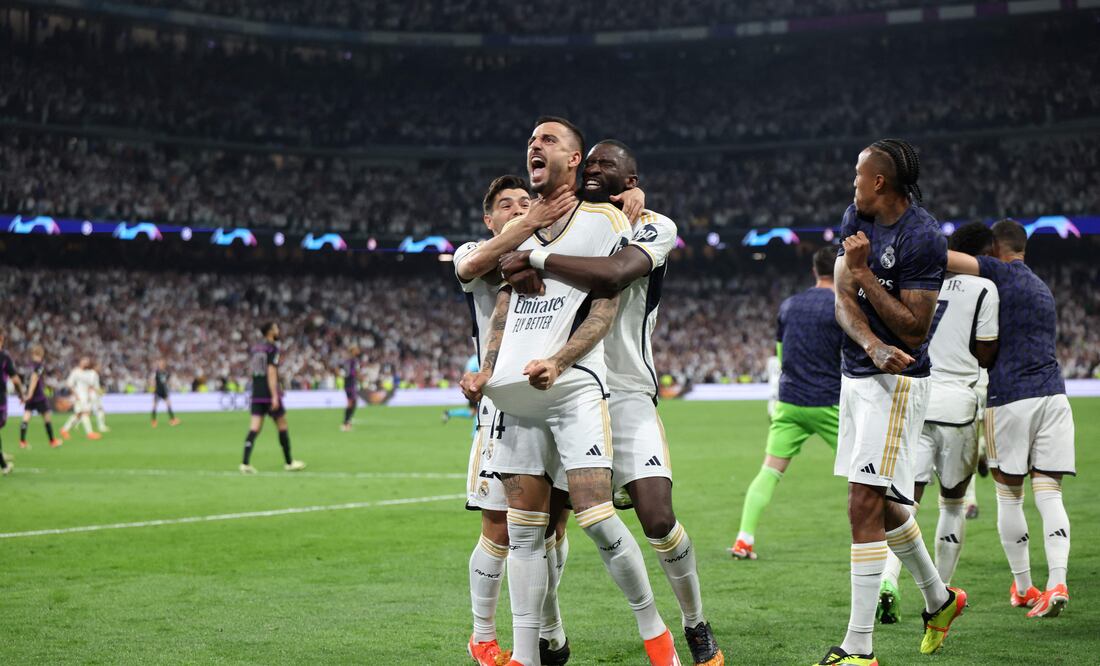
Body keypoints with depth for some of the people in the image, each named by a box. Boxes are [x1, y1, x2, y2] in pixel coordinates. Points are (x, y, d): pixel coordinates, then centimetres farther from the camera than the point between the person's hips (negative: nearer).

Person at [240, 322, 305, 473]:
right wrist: (275, 396, -20)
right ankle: (289, 463, 17)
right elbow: (271, 372, -18)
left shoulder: (255, 348, 14)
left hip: (256, 393, 6)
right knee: (282, 426, 8)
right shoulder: (272, 348, -10)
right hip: (269, 394, -6)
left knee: (254, 428, -1)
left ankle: (245, 463, -15)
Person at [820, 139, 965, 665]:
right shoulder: (856, 219, 7)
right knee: (881, 502, 19)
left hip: (896, 384, -9)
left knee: (864, 506, -13)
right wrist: (872, 345, -20)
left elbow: (914, 330, -19)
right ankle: (939, 598, 41)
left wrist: (863, 272, -20)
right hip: (856, 376, 9)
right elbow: (843, 300, -1)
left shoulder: (923, 238, -18)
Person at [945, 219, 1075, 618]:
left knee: (1009, 497, 8)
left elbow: (944, 257, -14)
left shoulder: (1002, 273, -1)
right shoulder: (1043, 289, 22)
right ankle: (1057, 584, -14)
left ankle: (1023, 587, 15)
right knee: (1049, 495, 1)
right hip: (1053, 395, 5)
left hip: (1010, 398, -5)